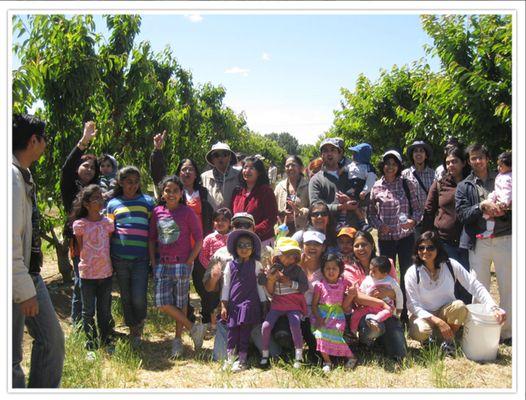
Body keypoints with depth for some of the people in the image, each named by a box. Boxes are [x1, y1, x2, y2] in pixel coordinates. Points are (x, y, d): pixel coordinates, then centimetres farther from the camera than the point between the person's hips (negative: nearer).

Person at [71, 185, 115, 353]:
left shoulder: (108, 223, -1)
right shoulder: (79, 224, -8)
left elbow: (112, 246, 7)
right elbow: (80, 249, 1)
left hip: (106, 273, 2)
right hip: (87, 274, -2)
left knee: (105, 310, 13)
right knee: (88, 311, 8)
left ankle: (105, 341, 27)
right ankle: (91, 345, 20)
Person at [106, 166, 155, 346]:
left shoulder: (147, 201, 8)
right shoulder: (113, 204, 10)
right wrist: (109, 257, 8)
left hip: (141, 258, -2)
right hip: (120, 257, 2)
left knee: (138, 297, -9)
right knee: (126, 297, 10)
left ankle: (140, 323, 22)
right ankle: (133, 329, 29)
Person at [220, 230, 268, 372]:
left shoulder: (256, 265, 3)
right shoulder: (231, 265, 6)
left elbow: (260, 285, 7)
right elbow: (226, 285, 8)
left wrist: (264, 304, 6)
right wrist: (223, 306, 4)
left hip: (250, 304, -1)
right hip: (233, 304, 1)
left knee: (245, 331, 0)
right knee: (232, 330, 1)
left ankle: (242, 360, 10)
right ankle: (230, 359, 12)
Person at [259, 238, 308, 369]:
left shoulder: (297, 270, -2)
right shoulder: (272, 270, 3)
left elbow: (305, 287, -12)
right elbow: (270, 293, 5)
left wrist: (289, 282, -19)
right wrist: (270, 279, -13)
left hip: (294, 305, -2)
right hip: (277, 304, 3)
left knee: (295, 325, -27)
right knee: (266, 326, -14)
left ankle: (299, 357, -9)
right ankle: (264, 356, 6)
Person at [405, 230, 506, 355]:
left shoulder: (450, 265, -11)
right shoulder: (412, 273, -15)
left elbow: (475, 286, -13)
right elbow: (413, 305, -16)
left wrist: (494, 308, -27)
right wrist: (437, 321, -29)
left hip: (446, 312, 2)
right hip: (423, 315, -2)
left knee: (459, 306, -32)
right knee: (420, 331, -36)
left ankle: (448, 340, -6)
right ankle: (430, 338, 3)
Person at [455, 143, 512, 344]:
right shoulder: (464, 187, 8)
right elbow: (462, 214, -3)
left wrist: (502, 212, -9)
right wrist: (482, 206, -17)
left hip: (504, 239, 1)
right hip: (479, 242, -1)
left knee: (508, 288, 5)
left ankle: (506, 331, 18)